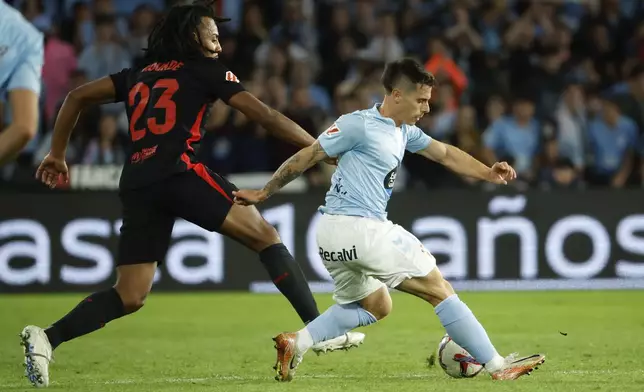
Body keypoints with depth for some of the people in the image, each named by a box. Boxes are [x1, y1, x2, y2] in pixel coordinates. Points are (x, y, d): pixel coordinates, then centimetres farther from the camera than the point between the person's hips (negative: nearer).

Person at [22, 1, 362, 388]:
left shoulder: (139, 76, 27)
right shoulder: (206, 70, 11)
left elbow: (77, 97, 26)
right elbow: (264, 115, 6)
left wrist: (57, 154, 31)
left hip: (136, 182, 6)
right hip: (178, 171, -6)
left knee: (130, 297, 6)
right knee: (265, 235, 0)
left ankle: (47, 338, -11)